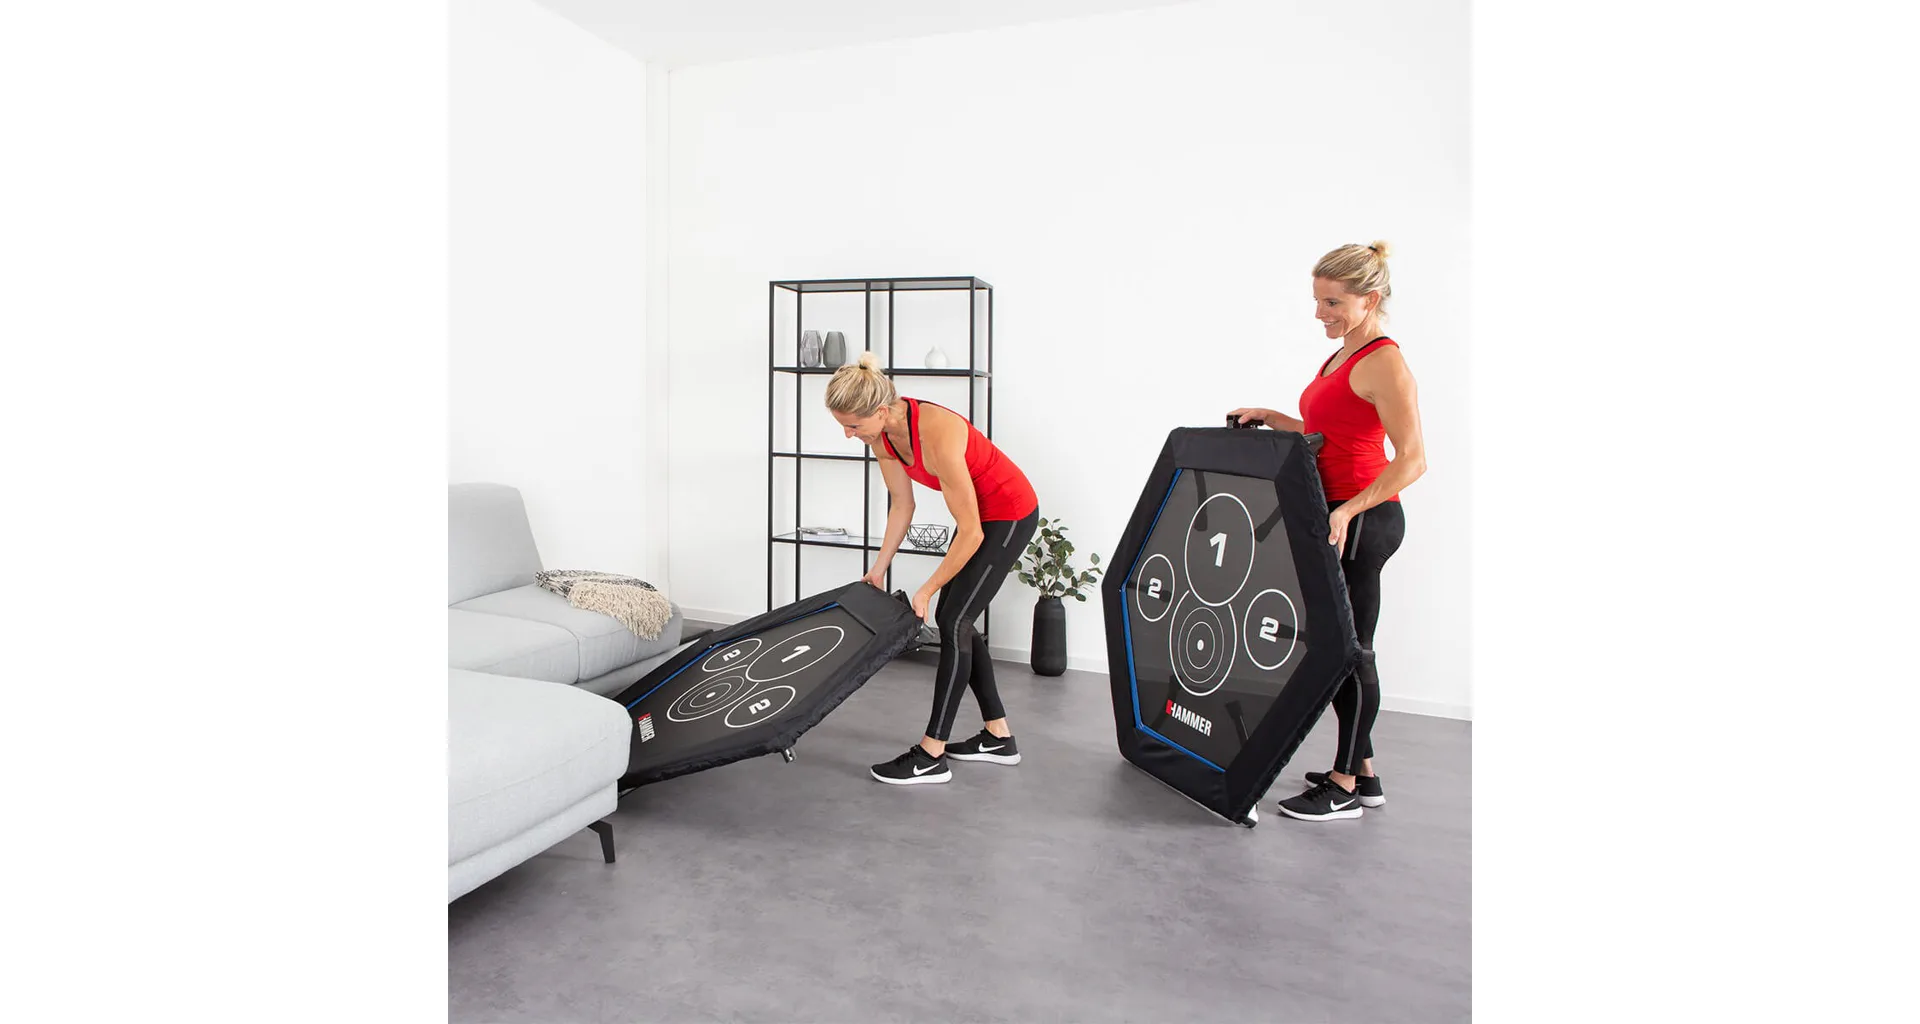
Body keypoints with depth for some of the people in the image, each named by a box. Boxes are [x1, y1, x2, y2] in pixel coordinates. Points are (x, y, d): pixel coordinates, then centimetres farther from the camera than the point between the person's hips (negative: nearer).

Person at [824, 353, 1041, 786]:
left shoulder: (937, 436, -35)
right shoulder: (882, 433, -11)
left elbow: (970, 533, -27)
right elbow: (902, 505, 3)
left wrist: (927, 590, -17)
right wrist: (879, 569, 3)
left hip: (1010, 514, -9)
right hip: (980, 511, 9)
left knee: (952, 620, -9)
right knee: (954, 620, 9)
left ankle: (931, 755, 0)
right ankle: (998, 736, 21)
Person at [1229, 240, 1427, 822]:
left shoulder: (1384, 363, -15)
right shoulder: (1344, 356, 14)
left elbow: (1412, 459, -21)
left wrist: (1348, 511, -29)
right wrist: (1270, 418, 13)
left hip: (1362, 520, -10)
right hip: (1337, 516, 10)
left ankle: (1345, 787, 9)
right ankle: (1361, 773, 25)